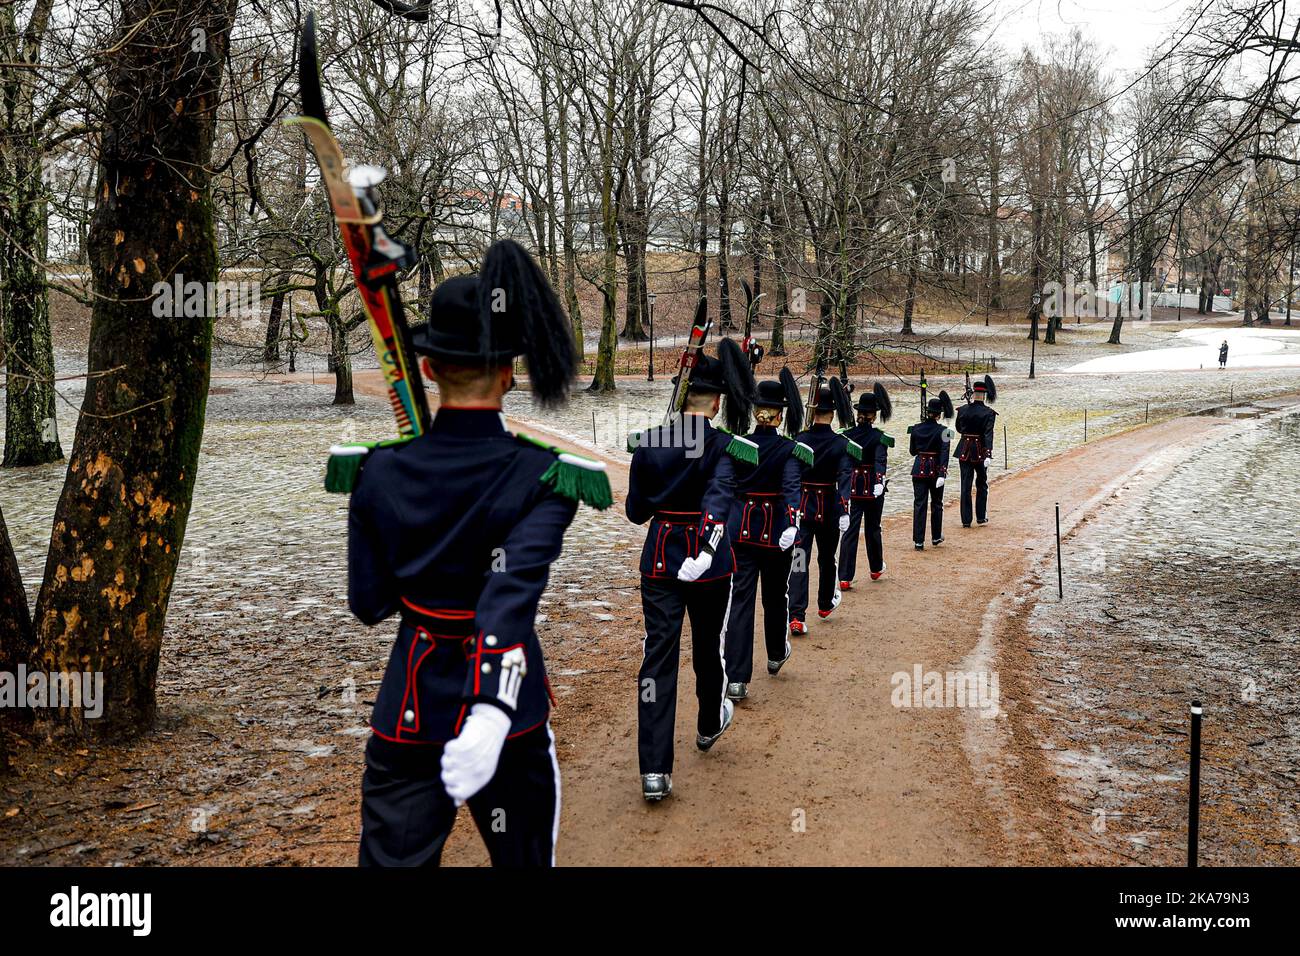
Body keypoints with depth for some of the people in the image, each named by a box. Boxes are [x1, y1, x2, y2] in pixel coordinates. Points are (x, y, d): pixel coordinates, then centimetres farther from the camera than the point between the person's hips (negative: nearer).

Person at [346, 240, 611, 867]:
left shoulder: (379, 473, -5)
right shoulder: (544, 477, -15)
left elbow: (369, 603, 1)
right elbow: (512, 589, -30)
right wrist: (492, 713, -38)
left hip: (407, 705, 2)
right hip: (504, 708, -2)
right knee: (523, 856, 19)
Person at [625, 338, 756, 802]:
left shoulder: (649, 441, 0)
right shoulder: (724, 445, -10)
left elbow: (636, 511, 6)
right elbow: (718, 497, -28)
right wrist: (707, 547, -39)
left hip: (658, 556, 2)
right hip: (708, 560, -2)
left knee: (658, 654, 0)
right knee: (708, 647, 20)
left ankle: (654, 770, -7)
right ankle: (709, 726, 45)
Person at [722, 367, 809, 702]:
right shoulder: (789, 449, -10)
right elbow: (791, 488, -26)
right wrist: (792, 524, -36)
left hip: (741, 529, 2)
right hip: (776, 532, -2)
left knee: (741, 600, 0)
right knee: (774, 596, 19)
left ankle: (737, 679, -7)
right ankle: (776, 655, 42)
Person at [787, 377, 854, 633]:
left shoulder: (799, 440, -4)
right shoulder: (841, 444, -9)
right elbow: (844, 477, -20)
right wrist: (845, 511, -25)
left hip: (801, 505, 0)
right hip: (828, 509, 0)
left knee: (798, 560, -3)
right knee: (826, 559, 19)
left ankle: (796, 617, -14)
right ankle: (825, 605, 39)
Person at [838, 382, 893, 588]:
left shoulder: (847, 435, -1)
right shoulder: (879, 437, -11)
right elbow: (880, 460, -26)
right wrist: (880, 480, -38)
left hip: (852, 486, 2)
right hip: (873, 487, -2)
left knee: (850, 530, 0)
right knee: (873, 528, 16)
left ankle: (845, 578, -8)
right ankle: (876, 568, 37)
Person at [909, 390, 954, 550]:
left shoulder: (916, 429, -1)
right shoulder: (942, 431, -10)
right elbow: (944, 453, -18)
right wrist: (942, 474, -23)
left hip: (919, 469, 2)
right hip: (935, 470, -2)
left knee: (919, 504, 1)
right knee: (936, 504, 16)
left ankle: (918, 541, -5)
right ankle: (936, 537, 29)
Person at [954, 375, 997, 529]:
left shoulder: (962, 410, -1)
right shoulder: (988, 413, -11)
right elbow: (988, 435, -20)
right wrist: (988, 455, -25)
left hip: (964, 451, 2)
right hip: (980, 452, -2)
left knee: (965, 486, 4)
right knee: (981, 484, 16)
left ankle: (966, 520, 3)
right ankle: (981, 517, 21)